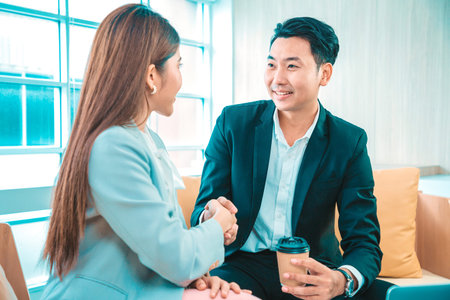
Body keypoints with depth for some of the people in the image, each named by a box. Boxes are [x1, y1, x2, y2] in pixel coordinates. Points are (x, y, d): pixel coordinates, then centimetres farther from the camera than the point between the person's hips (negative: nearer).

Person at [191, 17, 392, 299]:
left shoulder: (350, 142, -5)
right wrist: (211, 220, -29)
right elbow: (204, 207, -3)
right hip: (243, 263, -1)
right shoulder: (233, 122, -3)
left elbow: (364, 240, -7)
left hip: (314, 269, 2)